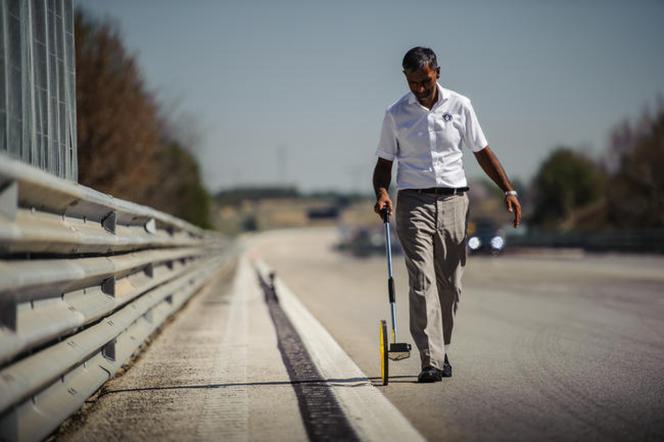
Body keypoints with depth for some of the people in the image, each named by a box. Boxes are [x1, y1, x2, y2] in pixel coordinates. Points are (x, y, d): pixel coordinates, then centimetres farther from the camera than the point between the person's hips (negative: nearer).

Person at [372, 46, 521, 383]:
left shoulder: (460, 106, 5)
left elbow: (482, 152, 12)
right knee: (422, 281, -12)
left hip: (453, 202, 2)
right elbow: (385, 163, 8)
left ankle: (443, 352, 21)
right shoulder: (395, 114, 3)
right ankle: (430, 360, -15)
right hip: (414, 202, -2)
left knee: (450, 283, 5)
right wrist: (381, 192, -12)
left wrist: (508, 191, 5)